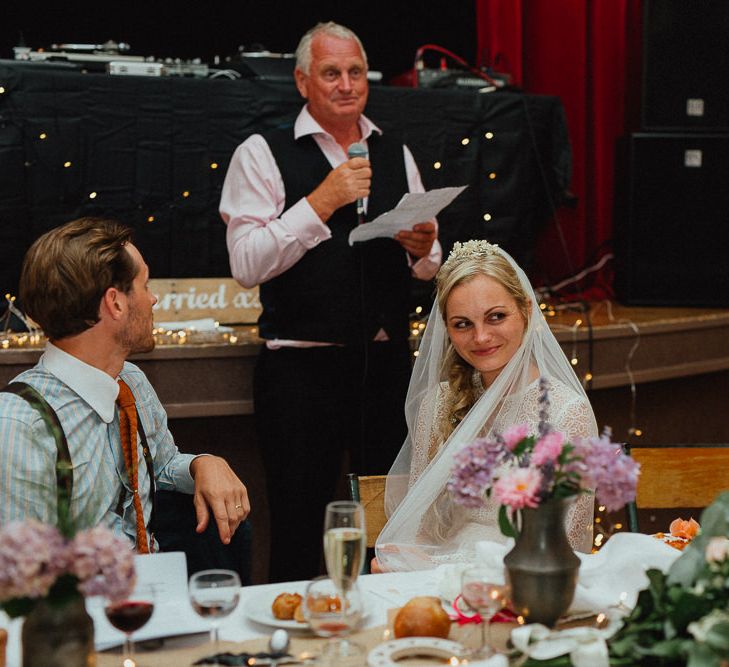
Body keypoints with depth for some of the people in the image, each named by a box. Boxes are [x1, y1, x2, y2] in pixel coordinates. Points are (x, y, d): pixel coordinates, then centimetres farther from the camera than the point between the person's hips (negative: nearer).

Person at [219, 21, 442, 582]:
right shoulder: (262, 154, -2)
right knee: (298, 530, 1)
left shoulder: (396, 154, 14)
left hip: (388, 361, 5)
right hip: (301, 364, -4)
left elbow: (427, 268, 18)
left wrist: (423, 249, -5)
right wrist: (321, 202, -19)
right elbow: (246, 266, -13)